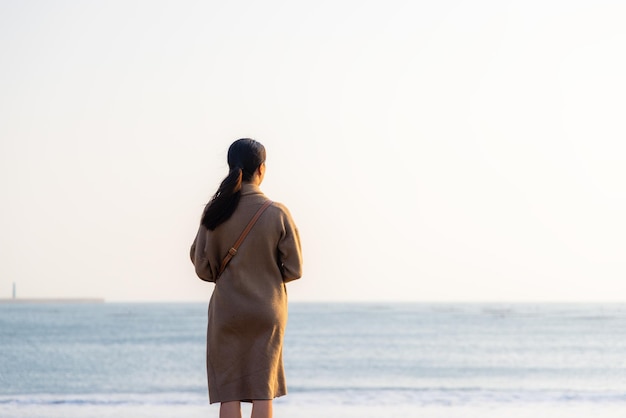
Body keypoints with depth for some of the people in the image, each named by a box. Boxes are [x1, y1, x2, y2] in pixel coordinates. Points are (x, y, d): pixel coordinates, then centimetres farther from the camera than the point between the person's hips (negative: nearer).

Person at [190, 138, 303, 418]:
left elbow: (202, 268, -1)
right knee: (263, 390, 6)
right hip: (268, 311, 0)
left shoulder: (215, 213, -6)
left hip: (227, 311, 0)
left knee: (229, 393, 3)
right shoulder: (277, 214, -8)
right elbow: (294, 269, -4)